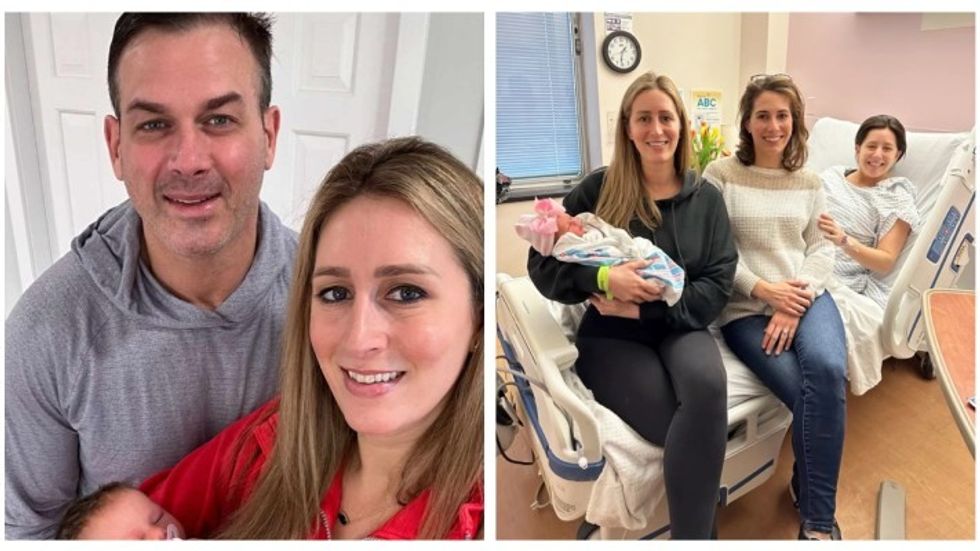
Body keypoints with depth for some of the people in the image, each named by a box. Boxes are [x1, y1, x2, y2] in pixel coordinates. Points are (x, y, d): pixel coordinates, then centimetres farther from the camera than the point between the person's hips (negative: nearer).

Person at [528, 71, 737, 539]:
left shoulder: (706, 199, 8)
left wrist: (645, 307, -13)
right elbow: (542, 265, -2)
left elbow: (717, 286, 1)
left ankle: (688, 535, -21)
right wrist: (603, 278, -21)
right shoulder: (597, 189, 1)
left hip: (680, 327, 2)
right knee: (693, 429, -29)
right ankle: (698, 526, -8)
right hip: (612, 336, -2)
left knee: (708, 385, -34)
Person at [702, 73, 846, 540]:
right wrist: (762, 289, -14)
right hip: (745, 306, -3)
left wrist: (795, 304, -9)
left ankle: (817, 518, -13)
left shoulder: (809, 182, 16)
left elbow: (822, 248, 8)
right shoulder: (720, 175, 2)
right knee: (813, 394, -25)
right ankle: (819, 520, -2)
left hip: (804, 295, 3)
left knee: (827, 370, -30)